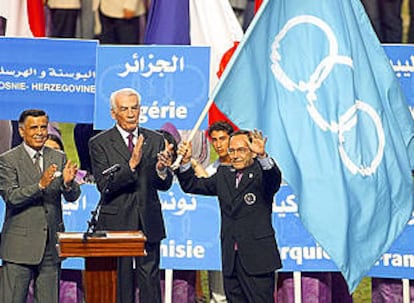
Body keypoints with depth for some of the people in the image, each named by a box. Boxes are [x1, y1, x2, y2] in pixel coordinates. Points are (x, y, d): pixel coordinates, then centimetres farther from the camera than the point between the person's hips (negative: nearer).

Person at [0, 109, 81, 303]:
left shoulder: (59, 159, 10)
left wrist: (68, 183, -19)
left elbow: (72, 196, 4)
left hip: (51, 243, 4)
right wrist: (40, 185, -28)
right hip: (20, 246, -4)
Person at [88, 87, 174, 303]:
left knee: (150, 281, 2)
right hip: (116, 224, -2)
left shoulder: (156, 141, 9)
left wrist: (161, 170, -18)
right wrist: (131, 165, -24)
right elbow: (105, 186, -11)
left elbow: (164, 185, 6)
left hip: (149, 225, 2)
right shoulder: (99, 143, -1)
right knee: (120, 283, 1)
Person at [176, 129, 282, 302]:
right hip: (230, 260, 5)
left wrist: (262, 156, -44)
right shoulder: (223, 175, 15)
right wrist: (185, 162, -1)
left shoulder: (261, 174, -2)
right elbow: (192, 185, 17)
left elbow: (274, 178, -24)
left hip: (257, 258, -5)